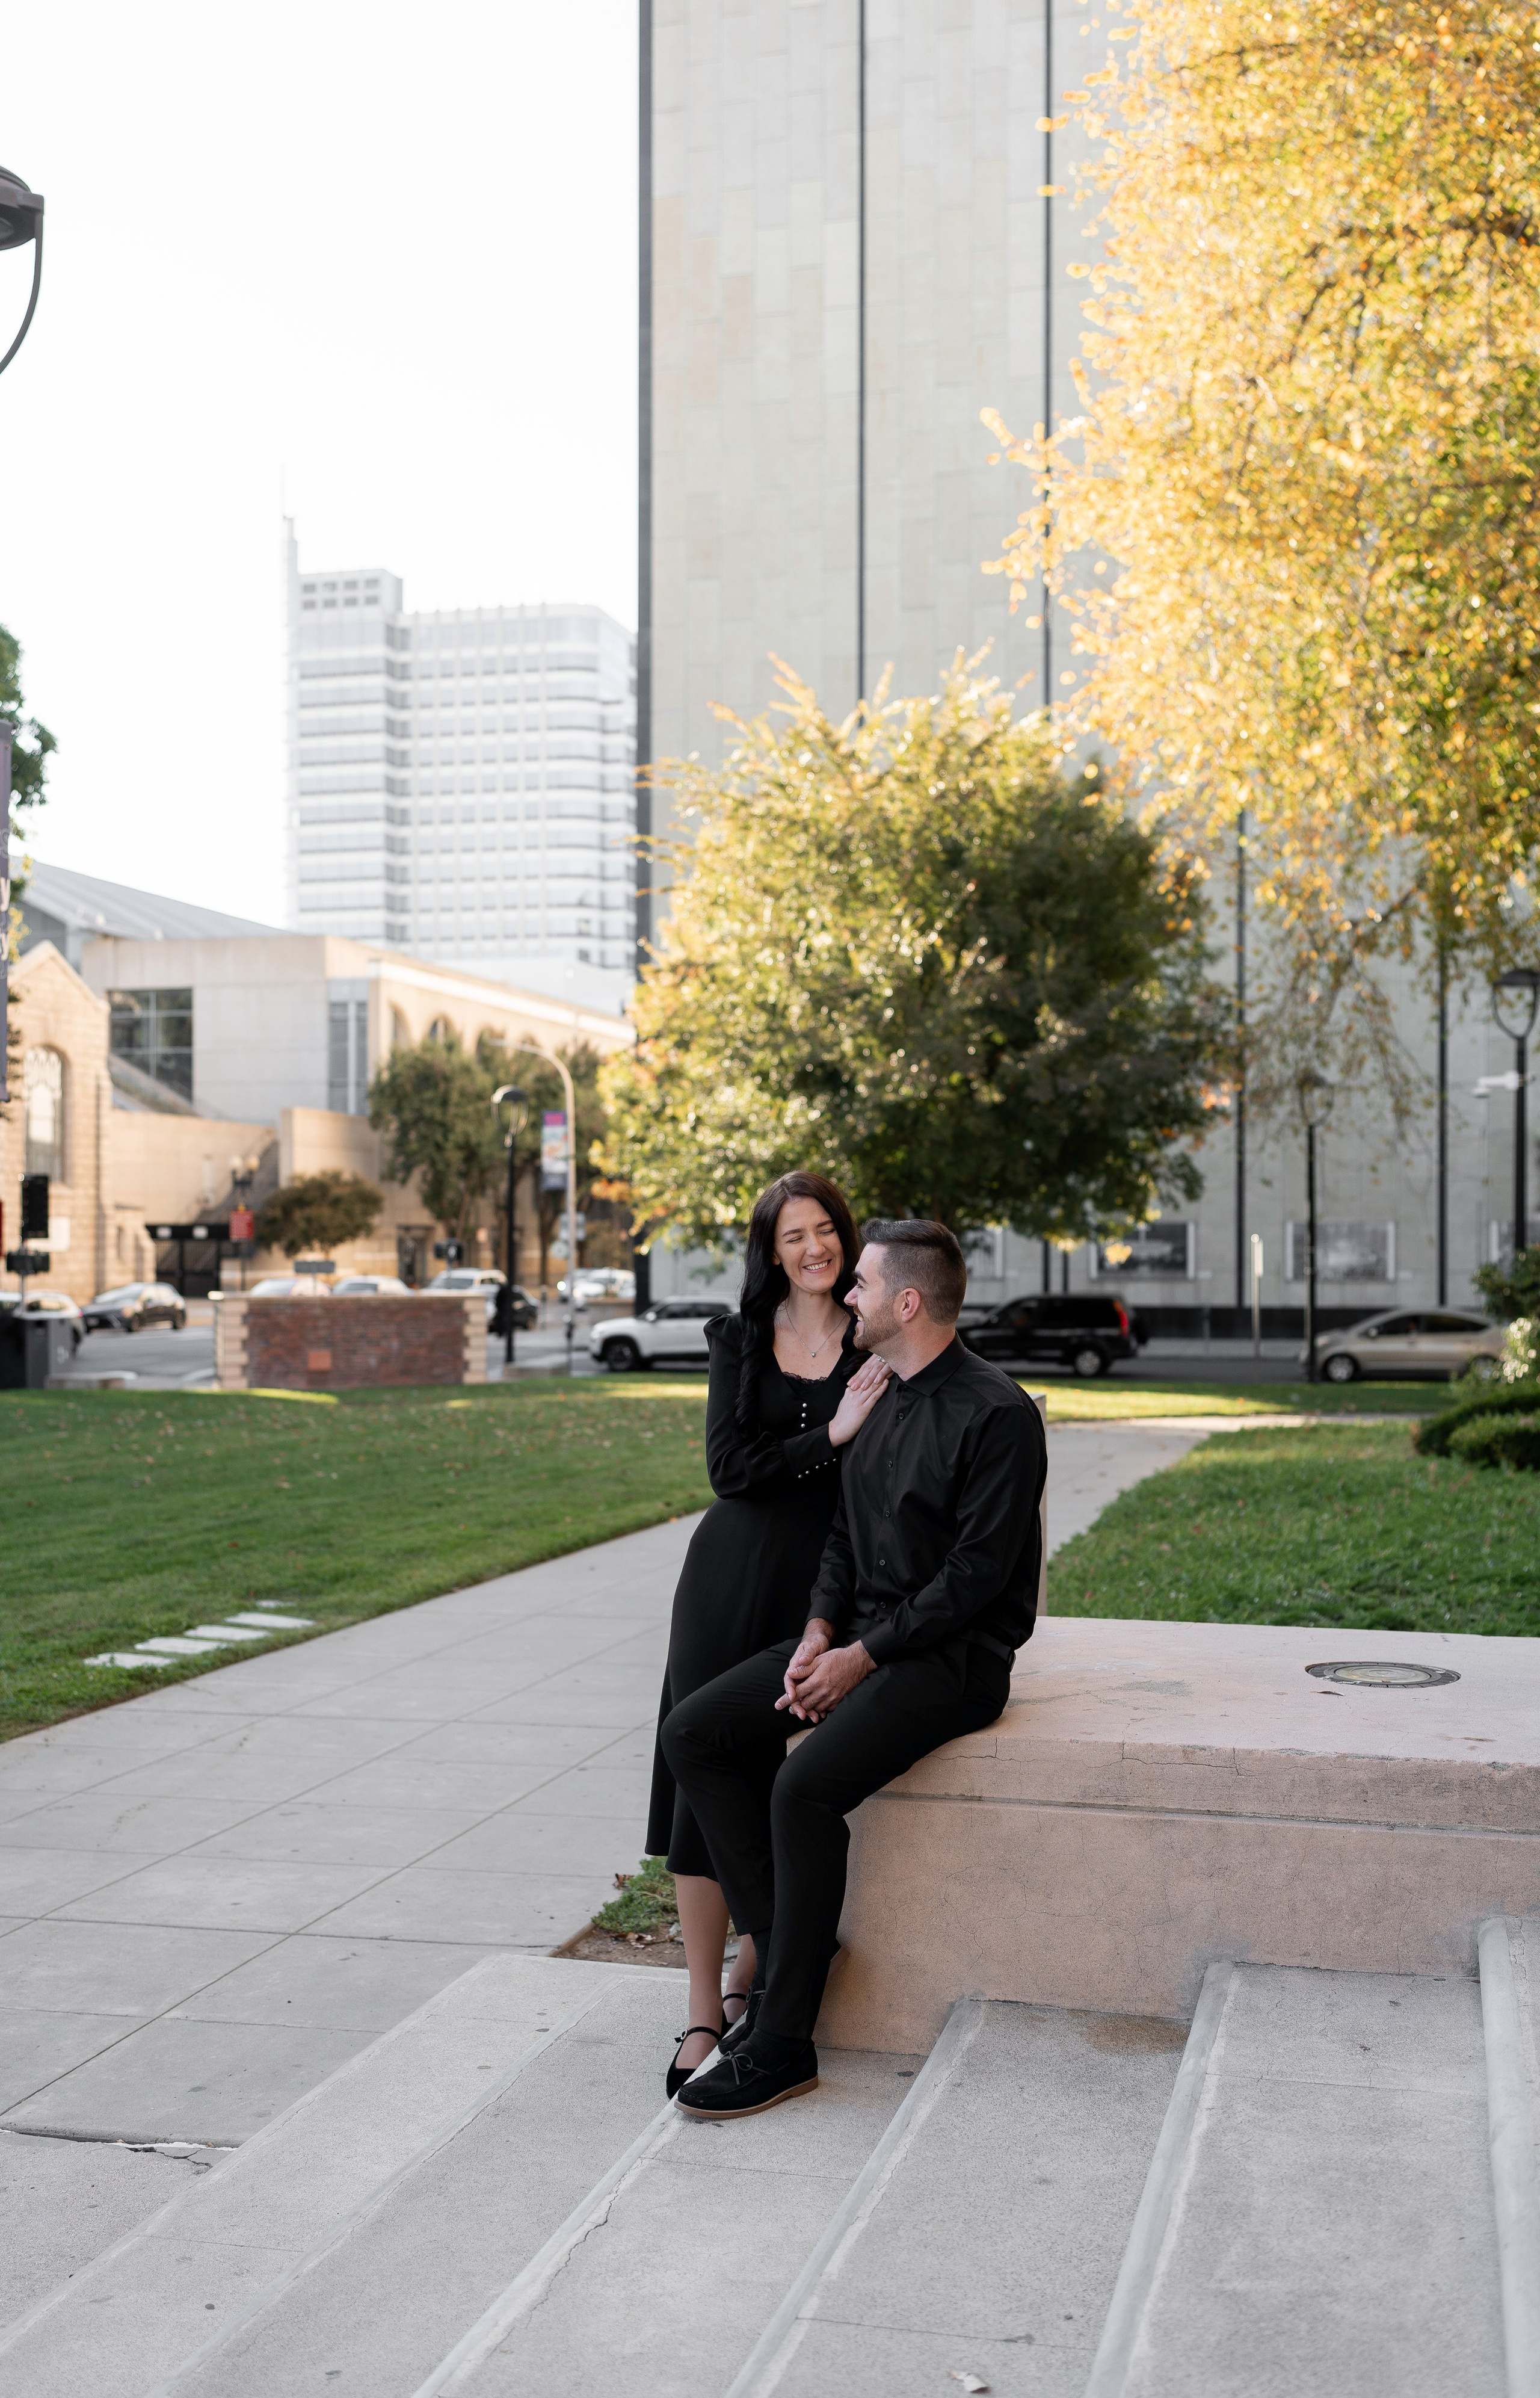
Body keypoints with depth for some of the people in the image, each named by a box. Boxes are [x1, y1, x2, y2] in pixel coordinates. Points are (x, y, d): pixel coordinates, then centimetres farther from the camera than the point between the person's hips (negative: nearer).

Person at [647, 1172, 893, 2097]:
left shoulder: (876, 1345, 3)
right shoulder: (741, 1339, 7)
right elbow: (729, 1467, -2)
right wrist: (831, 1437, -13)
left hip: (821, 1580, -1)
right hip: (730, 1578, 1)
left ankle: (753, 1968, 17)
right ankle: (704, 2012, 0)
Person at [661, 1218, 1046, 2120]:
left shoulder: (997, 1414, -15)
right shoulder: (881, 1396, 12)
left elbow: (975, 1574, -18)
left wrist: (863, 1658, -17)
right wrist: (819, 1632, 0)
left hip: (954, 1656, -9)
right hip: (864, 1636, 9)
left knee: (806, 1788, -28)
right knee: (694, 1733, -6)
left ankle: (781, 2045, -15)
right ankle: (789, 1949, -1)